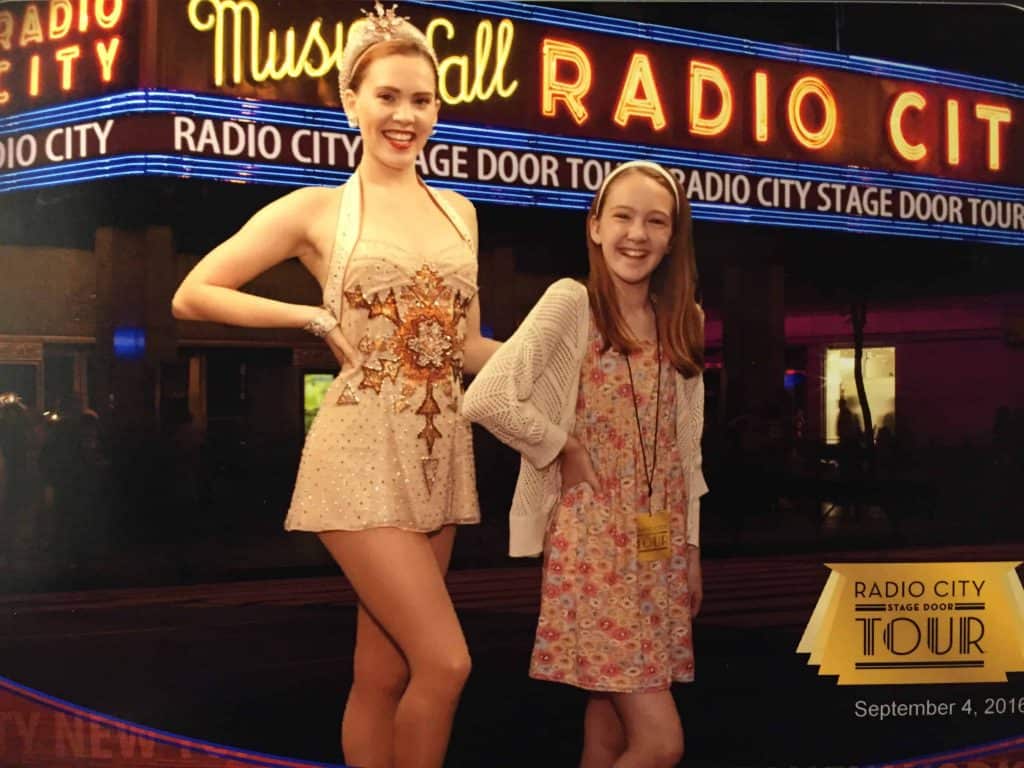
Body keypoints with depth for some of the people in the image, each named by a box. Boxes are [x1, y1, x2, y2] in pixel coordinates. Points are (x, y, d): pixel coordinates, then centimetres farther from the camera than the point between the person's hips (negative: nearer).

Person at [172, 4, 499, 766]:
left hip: (440, 455, 5)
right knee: (446, 663, -11)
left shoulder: (458, 210, 13)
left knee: (383, 675, 9)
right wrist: (316, 317, -6)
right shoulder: (316, 210, -1)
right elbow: (193, 295, 1)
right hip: (363, 453, -5)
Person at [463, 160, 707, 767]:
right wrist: (563, 454, -11)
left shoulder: (682, 322, 10)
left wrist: (692, 547, 13)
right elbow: (486, 399, -21)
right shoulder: (571, 303, -8)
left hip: (660, 546, 6)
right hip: (593, 540, -6)